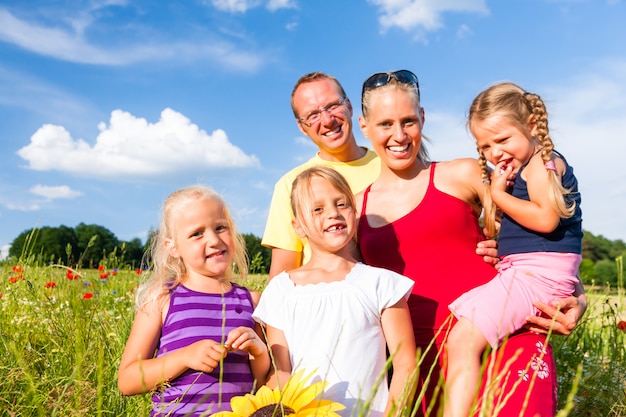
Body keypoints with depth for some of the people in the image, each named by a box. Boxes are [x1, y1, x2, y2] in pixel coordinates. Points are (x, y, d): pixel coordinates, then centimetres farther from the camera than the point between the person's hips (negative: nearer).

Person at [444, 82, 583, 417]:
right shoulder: (513, 172, 20)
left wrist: (498, 194, -11)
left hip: (540, 272, -10)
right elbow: (494, 232, 20)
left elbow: (546, 219, -22)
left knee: (463, 338, -23)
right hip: (516, 270, 11)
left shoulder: (541, 162, -6)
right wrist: (494, 192, 6)